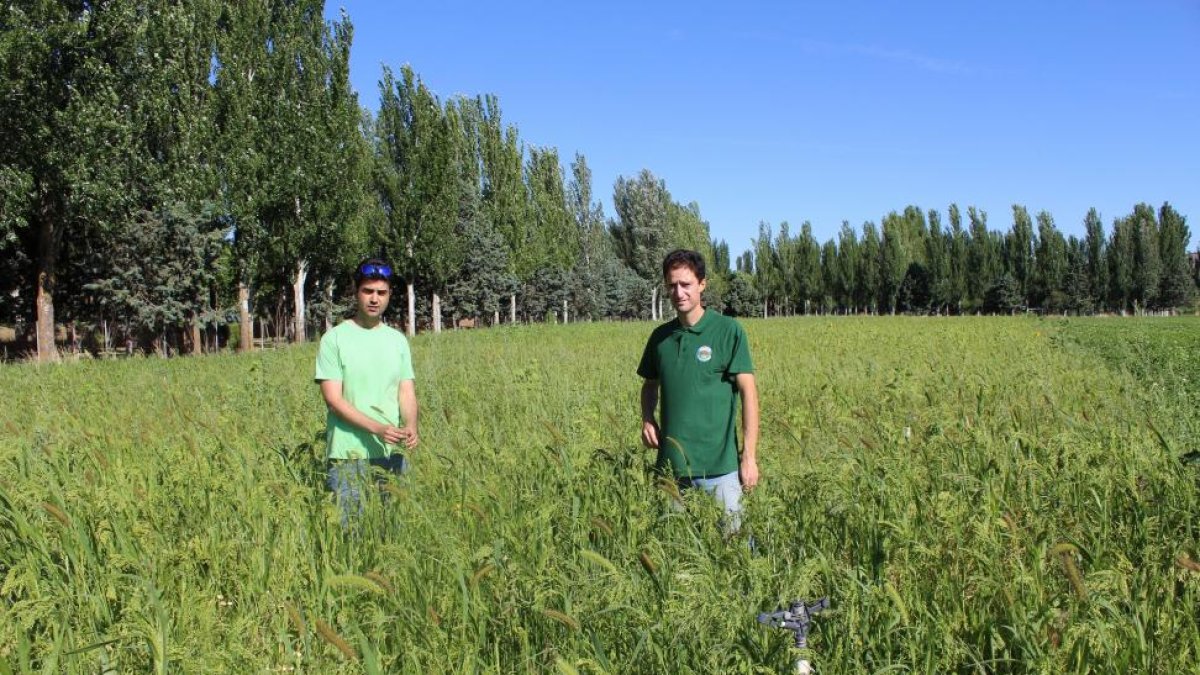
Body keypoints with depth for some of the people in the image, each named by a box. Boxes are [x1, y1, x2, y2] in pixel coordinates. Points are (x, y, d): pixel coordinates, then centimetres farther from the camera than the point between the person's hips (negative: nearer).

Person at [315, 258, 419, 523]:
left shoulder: (398, 340, 10)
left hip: (393, 451, 4)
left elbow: (407, 392, 6)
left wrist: (411, 426, -15)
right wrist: (377, 428, -21)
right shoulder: (334, 339, -4)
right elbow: (333, 399, -10)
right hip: (349, 453, -4)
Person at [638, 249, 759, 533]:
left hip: (719, 465, -4)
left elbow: (748, 391, -8)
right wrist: (647, 419, 1)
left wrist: (750, 455, -13)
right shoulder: (660, 336, 8)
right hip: (670, 465, 4)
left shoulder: (728, 331, -6)